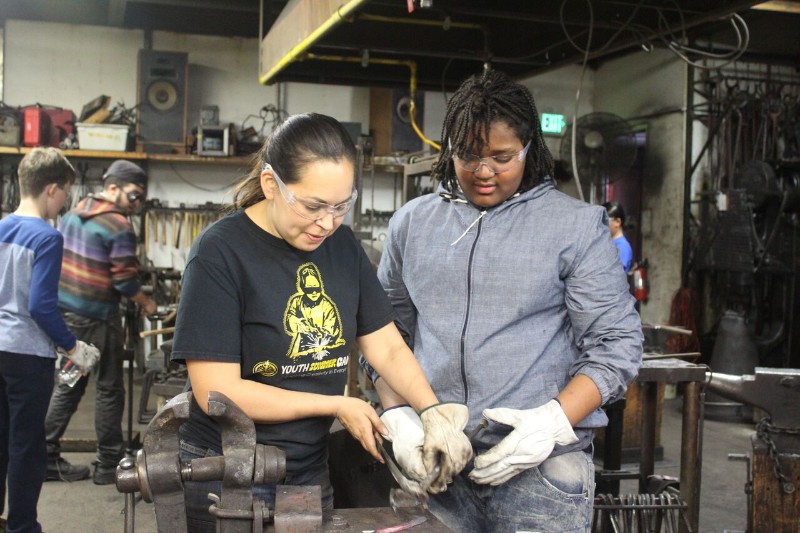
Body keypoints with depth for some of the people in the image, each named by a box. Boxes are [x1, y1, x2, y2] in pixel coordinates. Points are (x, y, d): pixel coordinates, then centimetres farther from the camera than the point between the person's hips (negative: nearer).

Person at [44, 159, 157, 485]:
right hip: (97, 318, -8)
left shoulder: (73, 214, 9)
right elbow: (125, 280, -15)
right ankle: (109, 464, 13)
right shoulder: (119, 227, -15)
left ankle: (46, 457, 19)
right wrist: (146, 304, 1)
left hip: (65, 312, 8)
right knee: (109, 388, 4)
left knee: (68, 385, 16)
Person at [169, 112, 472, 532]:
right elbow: (217, 392, -20)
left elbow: (389, 348, 3)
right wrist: (338, 407, -17)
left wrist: (434, 413, -15)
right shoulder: (220, 252, -17)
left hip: (312, 472, 6)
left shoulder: (342, 244, 0)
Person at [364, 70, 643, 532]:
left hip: (541, 465, -2)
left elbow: (615, 344, -2)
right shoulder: (413, 223, 9)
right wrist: (399, 415, -2)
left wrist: (554, 421, -15)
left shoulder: (576, 225, 0)